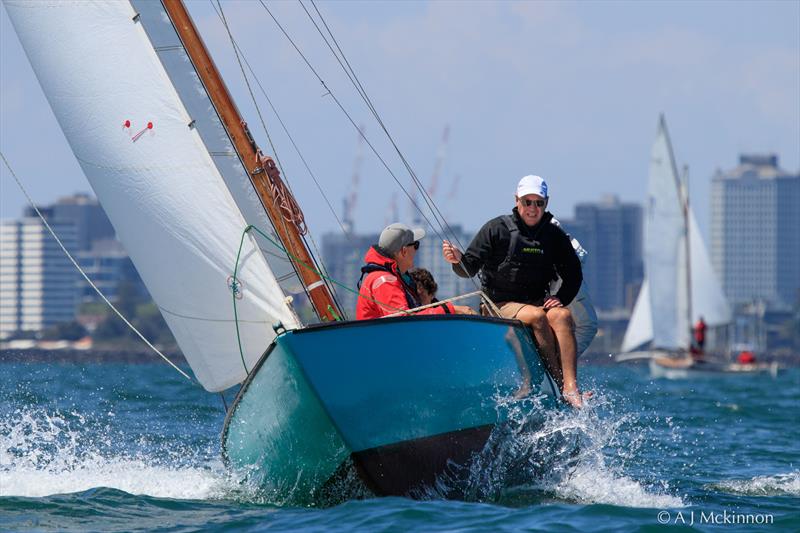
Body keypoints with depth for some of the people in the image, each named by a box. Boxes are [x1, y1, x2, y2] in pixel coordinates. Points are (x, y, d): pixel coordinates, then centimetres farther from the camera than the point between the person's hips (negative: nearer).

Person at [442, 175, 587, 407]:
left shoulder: (554, 236, 8)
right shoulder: (496, 229, -2)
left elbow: (574, 275, 13)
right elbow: (470, 269, -4)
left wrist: (560, 298, -5)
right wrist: (458, 260, -27)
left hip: (538, 301, 3)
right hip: (500, 306, -3)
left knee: (562, 315, -29)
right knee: (537, 316, -33)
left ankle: (571, 387, -39)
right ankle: (561, 384, -33)